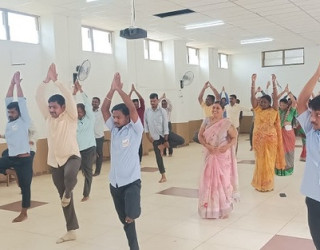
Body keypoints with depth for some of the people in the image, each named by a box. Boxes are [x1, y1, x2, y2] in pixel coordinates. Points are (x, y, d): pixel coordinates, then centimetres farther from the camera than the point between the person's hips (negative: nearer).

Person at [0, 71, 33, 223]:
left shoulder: (24, 121, -5)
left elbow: (21, 101, -8)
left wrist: (18, 83, -3)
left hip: (24, 159, -5)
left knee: (25, 186, 4)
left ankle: (24, 213, 16)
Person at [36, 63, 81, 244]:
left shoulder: (71, 116, -8)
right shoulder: (49, 117, 4)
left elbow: (69, 97, -23)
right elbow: (39, 98, -4)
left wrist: (56, 80, -22)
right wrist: (46, 80, -13)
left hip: (71, 156, -5)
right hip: (55, 161, 5)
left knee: (69, 174, -41)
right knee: (62, 197, 10)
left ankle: (68, 193, -4)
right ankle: (71, 231, 22)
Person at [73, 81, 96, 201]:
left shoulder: (90, 118, -2)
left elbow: (87, 104, -12)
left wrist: (81, 90, -17)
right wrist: (74, 93, -15)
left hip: (89, 149, -3)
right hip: (77, 149, 3)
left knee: (87, 171, 2)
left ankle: (86, 194, 12)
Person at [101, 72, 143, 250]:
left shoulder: (135, 129, -6)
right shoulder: (114, 129, 8)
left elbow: (133, 109, -20)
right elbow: (104, 109, 1)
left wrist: (119, 89, -18)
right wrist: (112, 89, -10)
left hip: (131, 181, -6)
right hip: (114, 182, 6)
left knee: (130, 217, -22)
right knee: (124, 219, 14)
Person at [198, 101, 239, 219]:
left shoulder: (227, 123, -7)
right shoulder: (206, 121, 1)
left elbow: (234, 137, -1)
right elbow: (200, 136, 1)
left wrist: (227, 146, -19)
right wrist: (207, 146, -14)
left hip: (223, 156, -3)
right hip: (210, 155, 3)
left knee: (223, 180, 5)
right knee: (209, 180, 7)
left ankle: (223, 208, 19)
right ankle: (210, 208, 21)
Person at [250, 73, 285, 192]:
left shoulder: (273, 110, -3)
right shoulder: (257, 109, 3)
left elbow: (275, 97, -13)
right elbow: (253, 96, -5)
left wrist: (274, 82, -20)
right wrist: (253, 82, -14)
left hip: (270, 139, -2)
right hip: (258, 138, 3)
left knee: (268, 161, 4)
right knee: (259, 160, 10)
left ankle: (267, 184, 13)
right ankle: (259, 183, 21)